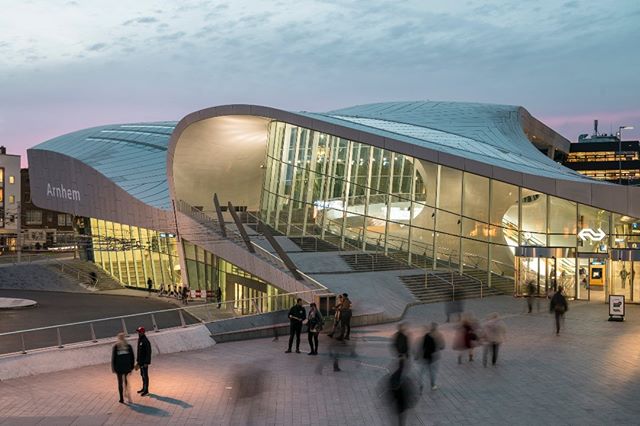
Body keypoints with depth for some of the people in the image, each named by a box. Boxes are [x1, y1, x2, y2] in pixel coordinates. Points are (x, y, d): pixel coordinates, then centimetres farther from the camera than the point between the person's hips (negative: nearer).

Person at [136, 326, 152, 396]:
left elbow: (148, 352, -21)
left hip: (145, 362, -9)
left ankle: (146, 390, 4)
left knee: (145, 375, -3)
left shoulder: (146, 341, -20)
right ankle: (144, 388, 29)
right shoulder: (139, 340, 10)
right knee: (142, 375, 17)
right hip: (140, 361, 9)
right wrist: (138, 361, 19)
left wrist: (146, 362, -22)